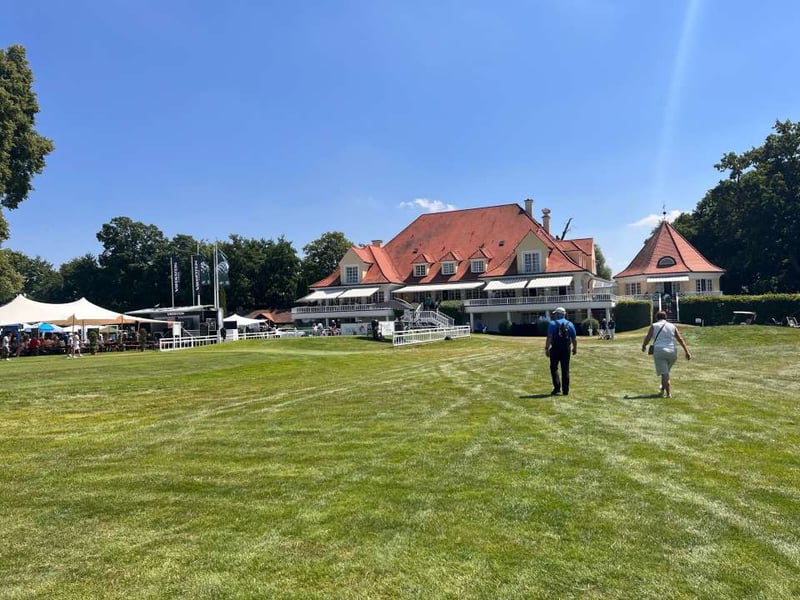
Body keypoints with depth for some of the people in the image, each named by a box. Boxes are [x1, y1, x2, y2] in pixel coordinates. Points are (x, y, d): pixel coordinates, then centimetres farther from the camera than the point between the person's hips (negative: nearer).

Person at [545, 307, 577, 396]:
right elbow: (574, 338, 6)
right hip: (566, 349, 3)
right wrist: (575, 348, 19)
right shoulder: (570, 324, 5)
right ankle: (565, 390, 10)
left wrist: (547, 348, -10)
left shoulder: (553, 324, -5)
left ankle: (557, 388, -1)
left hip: (555, 349, -3)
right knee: (565, 370, 8)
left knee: (554, 368, 9)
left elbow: (549, 338, -12)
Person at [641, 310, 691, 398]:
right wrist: (687, 351, -1)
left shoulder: (654, 326, 4)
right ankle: (663, 389, 34)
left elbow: (647, 338, -3)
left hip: (659, 352, -4)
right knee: (665, 371, 23)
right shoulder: (672, 326, 11)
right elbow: (680, 339, 3)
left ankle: (668, 393, -13)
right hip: (672, 352, 4)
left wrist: (643, 346, 15)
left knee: (664, 373, -4)